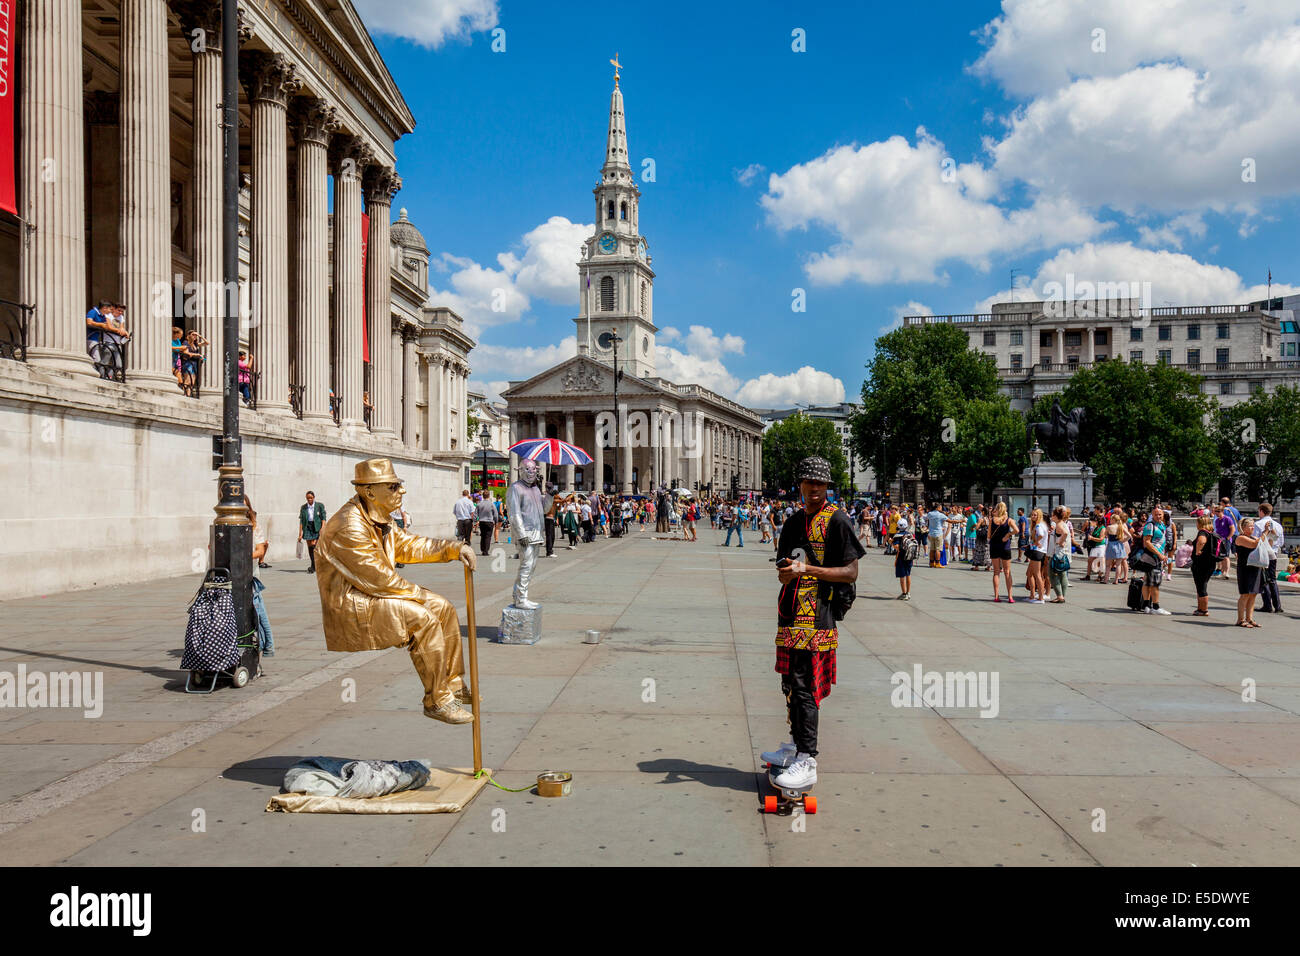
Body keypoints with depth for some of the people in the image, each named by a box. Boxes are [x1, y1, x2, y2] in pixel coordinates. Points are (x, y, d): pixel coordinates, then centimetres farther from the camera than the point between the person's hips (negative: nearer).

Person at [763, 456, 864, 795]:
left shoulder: (837, 520, -7)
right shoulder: (794, 523, 16)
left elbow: (850, 572, -12)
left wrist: (807, 568, -19)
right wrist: (787, 570, -6)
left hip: (817, 614, -8)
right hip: (791, 614, 8)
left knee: (805, 686, -9)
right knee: (791, 683, 15)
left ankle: (807, 763, -3)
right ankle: (796, 747, 28)